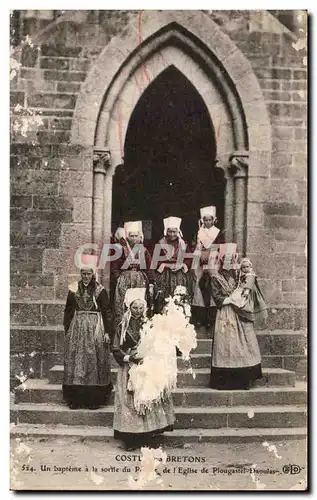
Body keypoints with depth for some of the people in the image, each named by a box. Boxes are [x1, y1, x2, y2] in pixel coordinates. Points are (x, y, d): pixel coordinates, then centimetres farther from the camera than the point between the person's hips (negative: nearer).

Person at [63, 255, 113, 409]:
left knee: (94, 361, -1)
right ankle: (75, 399, 10)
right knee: (75, 361, 1)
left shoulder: (100, 290, -1)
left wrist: (106, 332, -6)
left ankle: (94, 399, 8)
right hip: (77, 328, 2)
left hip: (95, 328, -2)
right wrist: (67, 330, 4)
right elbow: (68, 311, 10)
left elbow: (105, 312, -1)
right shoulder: (74, 288, 6)